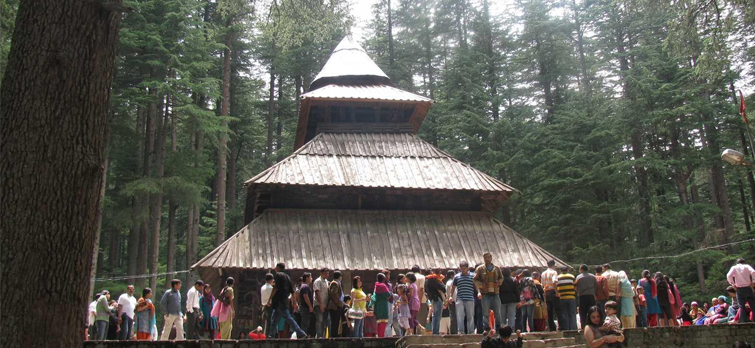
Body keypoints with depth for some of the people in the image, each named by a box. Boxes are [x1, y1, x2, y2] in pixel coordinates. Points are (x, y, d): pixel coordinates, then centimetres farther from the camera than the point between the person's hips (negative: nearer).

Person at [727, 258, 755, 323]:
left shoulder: (734, 267, 7)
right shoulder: (747, 266, 7)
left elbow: (729, 276, -12)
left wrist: (733, 284, -2)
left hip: (739, 289, 0)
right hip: (748, 288, 0)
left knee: (742, 307, 4)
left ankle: (744, 322, -2)